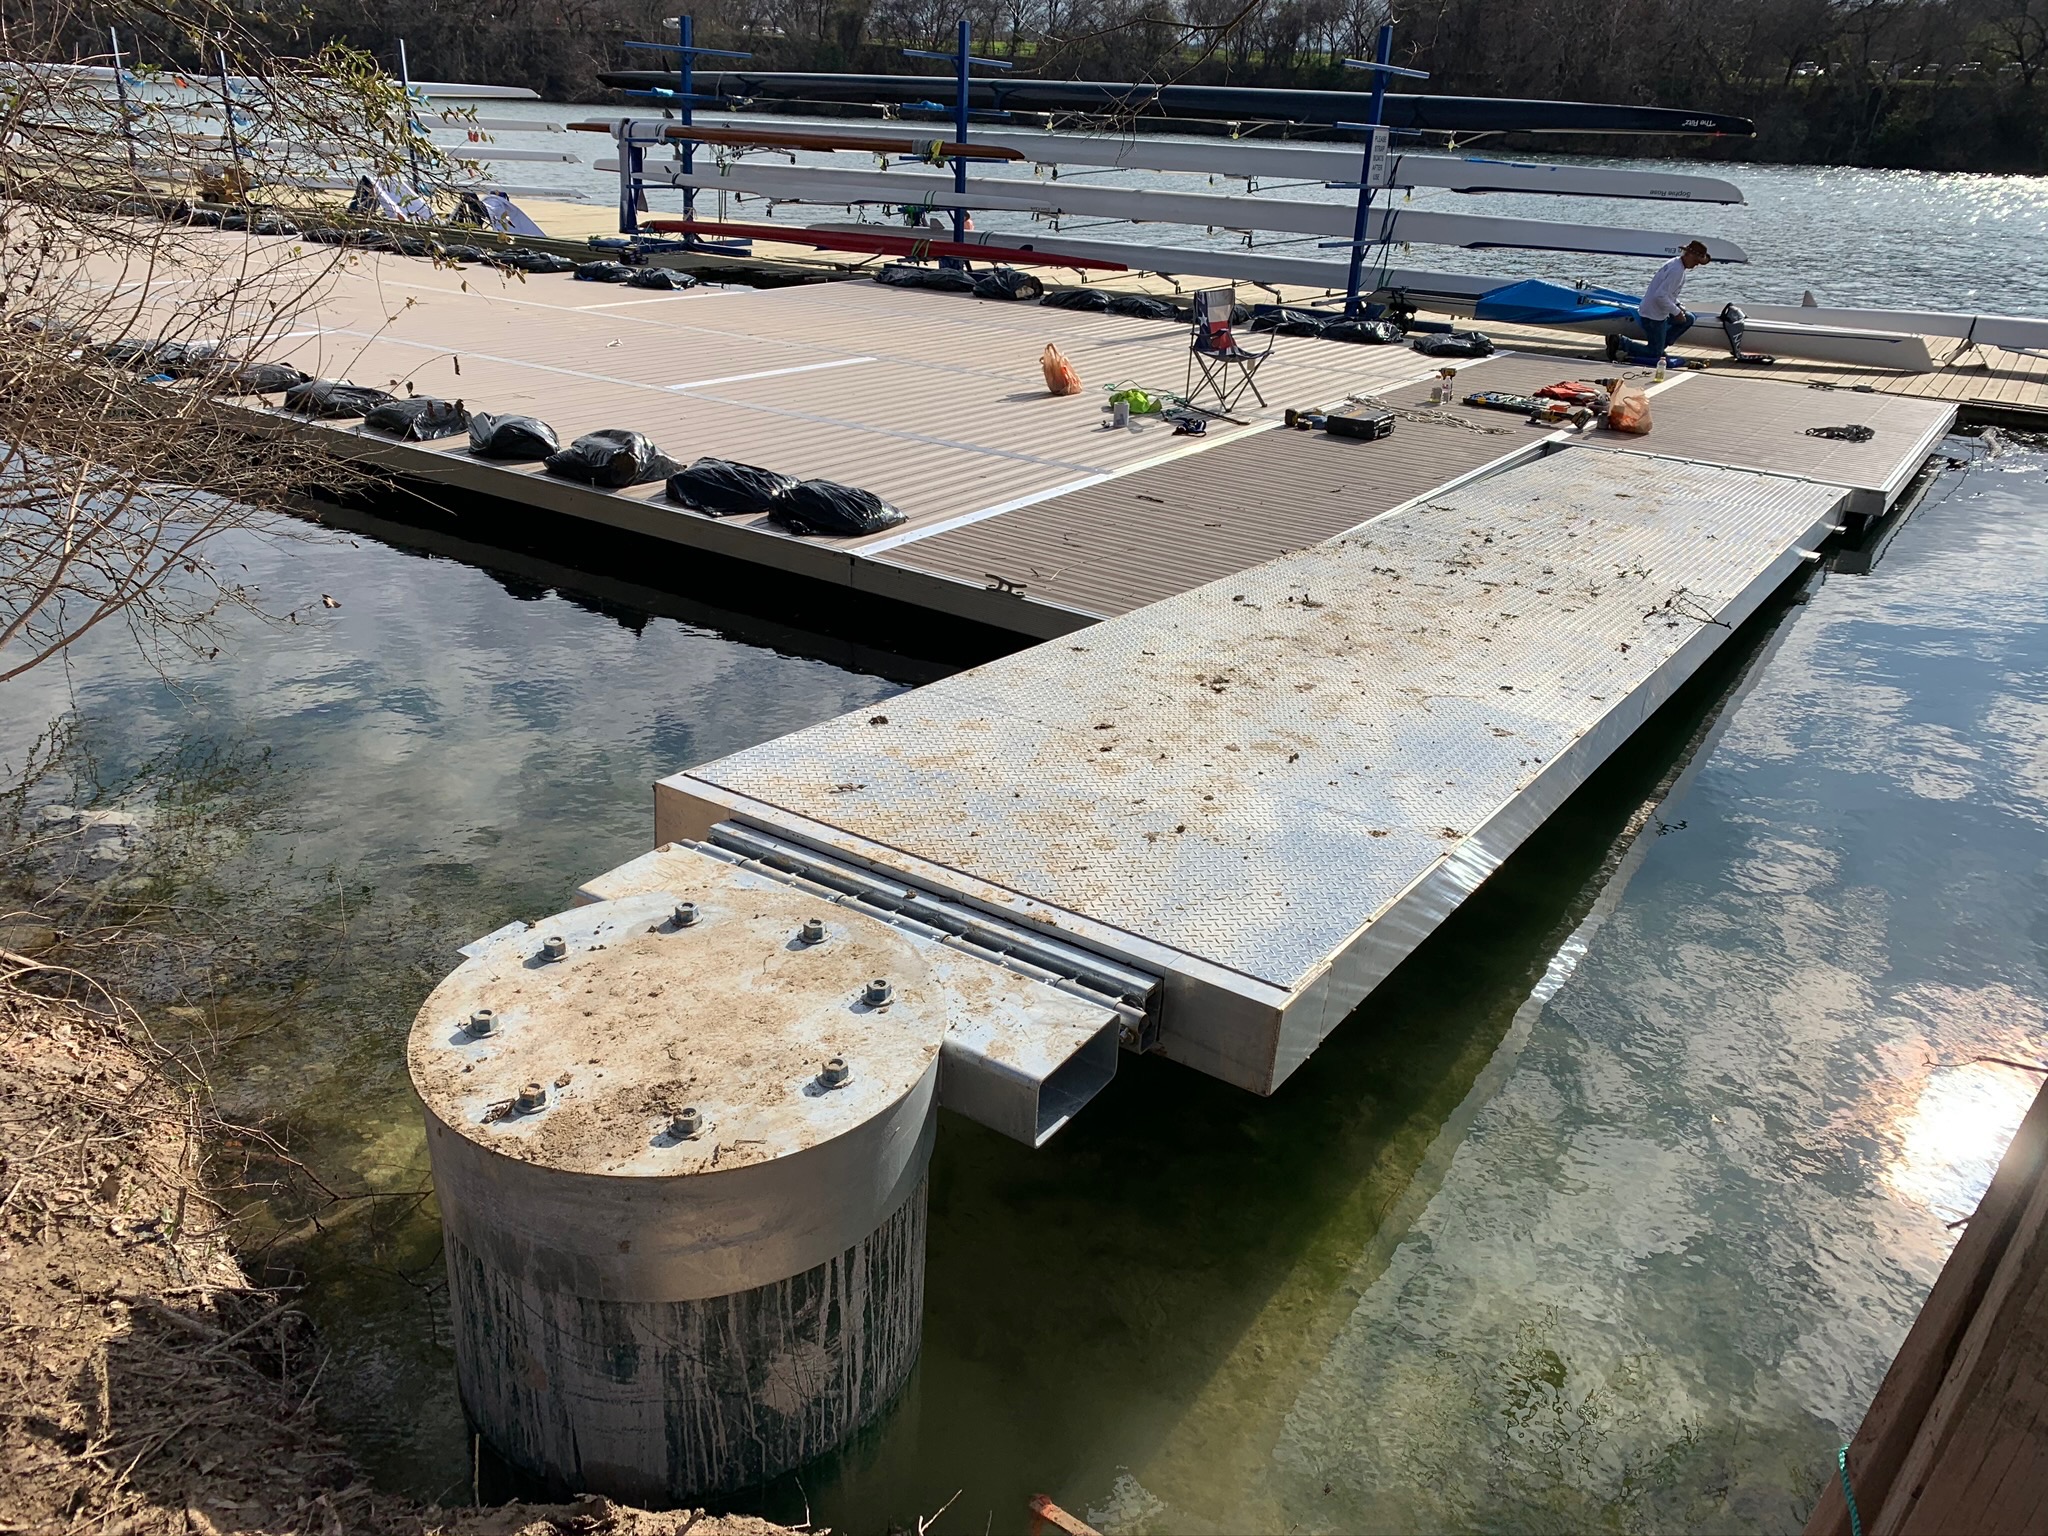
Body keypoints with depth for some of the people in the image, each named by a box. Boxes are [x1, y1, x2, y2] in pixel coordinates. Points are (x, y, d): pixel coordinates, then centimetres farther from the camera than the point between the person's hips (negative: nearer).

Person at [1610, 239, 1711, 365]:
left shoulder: (1675, 263, 9)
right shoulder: (1677, 270, -22)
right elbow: (1660, 296, -28)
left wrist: (1678, 305, 10)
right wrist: (1676, 312, -18)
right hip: (1653, 315, -10)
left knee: (1688, 319, 20)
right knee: (1654, 355, -4)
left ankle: (1660, 346, 16)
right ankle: (1620, 343, -4)